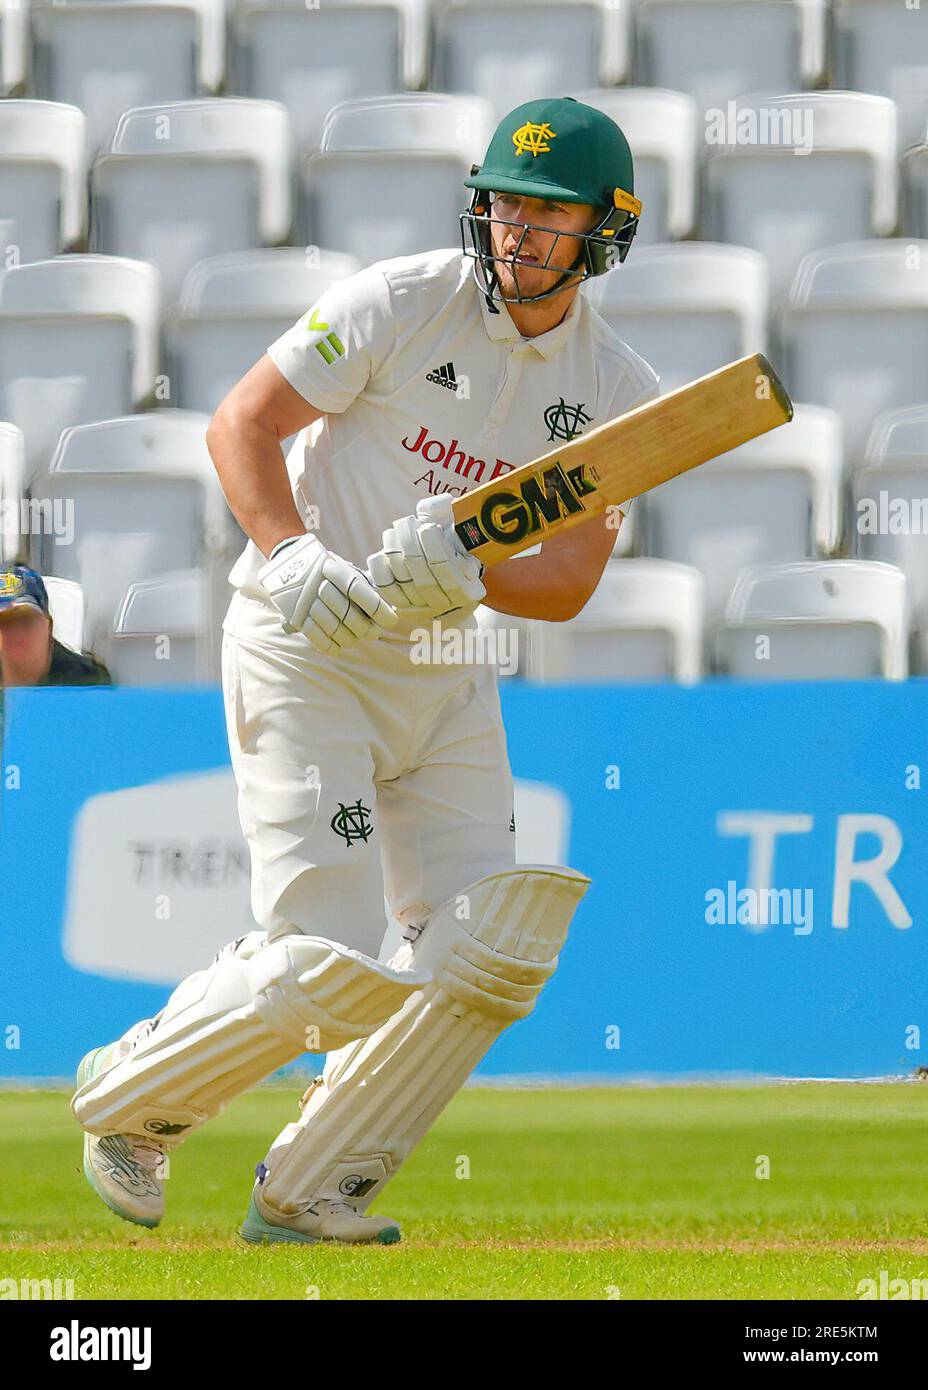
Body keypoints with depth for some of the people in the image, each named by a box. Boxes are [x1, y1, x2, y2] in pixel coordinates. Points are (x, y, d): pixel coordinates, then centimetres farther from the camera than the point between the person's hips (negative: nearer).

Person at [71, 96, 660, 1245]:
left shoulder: (617, 393, 2)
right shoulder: (401, 303, -11)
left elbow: (568, 583, -4)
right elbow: (240, 423, -11)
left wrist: (463, 578, -25)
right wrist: (291, 552, -27)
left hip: (447, 673, 6)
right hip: (304, 649, -6)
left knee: (491, 949, -6)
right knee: (333, 963, -15)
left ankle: (307, 1191, 9)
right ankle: (131, 1097, 11)